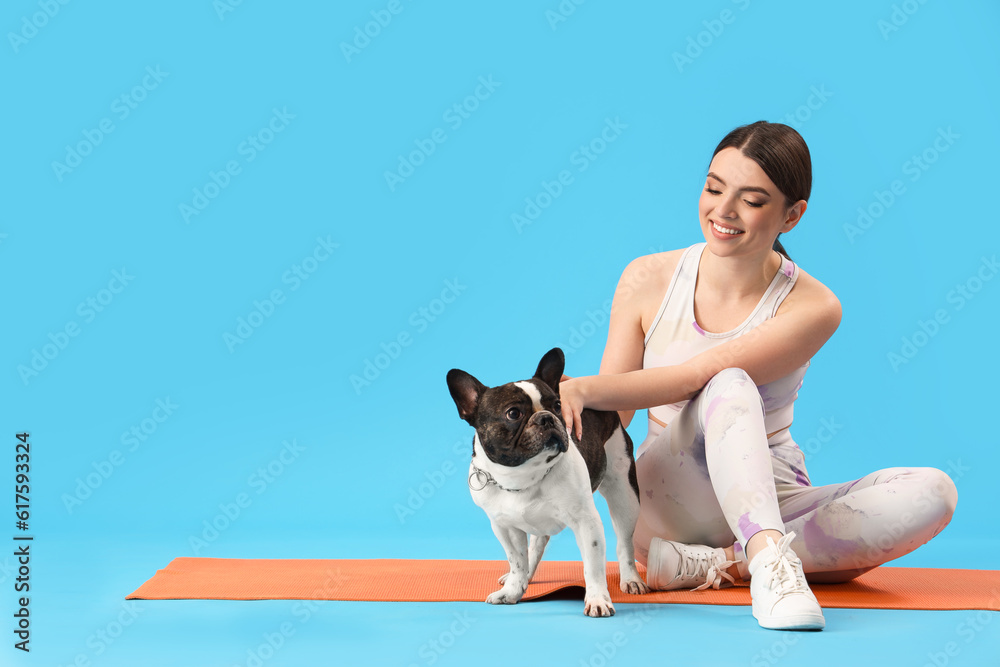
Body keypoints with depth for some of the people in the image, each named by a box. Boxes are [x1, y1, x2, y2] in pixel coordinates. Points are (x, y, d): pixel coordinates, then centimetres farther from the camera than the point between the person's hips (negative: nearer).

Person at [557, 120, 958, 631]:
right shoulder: (647, 280, -2)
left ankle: (719, 562, -32)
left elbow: (697, 374, -23)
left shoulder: (812, 307, -10)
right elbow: (607, 419, -1)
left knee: (933, 492, -24)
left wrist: (583, 388, -33)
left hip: (774, 506, 1)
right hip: (666, 507, -1)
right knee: (730, 388, -31)